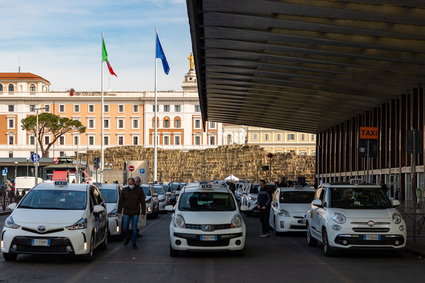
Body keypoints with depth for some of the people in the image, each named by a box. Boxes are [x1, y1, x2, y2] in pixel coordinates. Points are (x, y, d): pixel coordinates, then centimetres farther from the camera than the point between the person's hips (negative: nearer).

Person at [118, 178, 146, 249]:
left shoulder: (139, 190, 0)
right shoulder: (124, 190, 4)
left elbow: (143, 202, 2)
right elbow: (121, 201, 9)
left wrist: (143, 213, -2)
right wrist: (119, 211, 4)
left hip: (135, 213, -1)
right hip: (126, 212, 1)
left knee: (134, 228, -1)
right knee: (125, 228, 0)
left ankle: (134, 243, 9)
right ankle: (127, 239, 27)